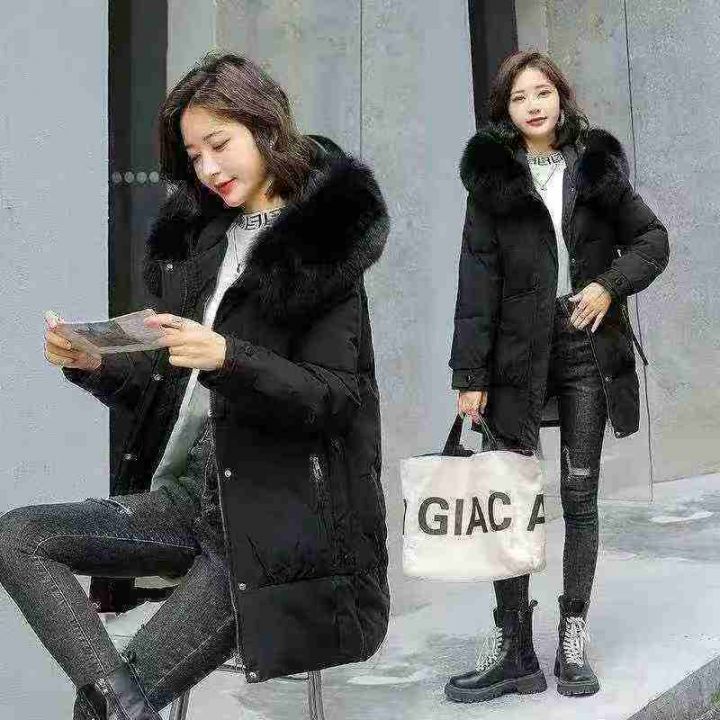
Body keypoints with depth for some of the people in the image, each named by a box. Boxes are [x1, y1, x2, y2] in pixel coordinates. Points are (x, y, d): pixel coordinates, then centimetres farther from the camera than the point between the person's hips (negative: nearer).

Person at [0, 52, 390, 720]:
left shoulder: (322, 245, -5)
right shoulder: (198, 238, 14)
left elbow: (335, 399, -13)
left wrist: (228, 358, -26)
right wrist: (92, 364, -2)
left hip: (274, 513, -7)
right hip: (190, 494, 7)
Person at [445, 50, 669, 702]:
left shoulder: (597, 166, 9)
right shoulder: (493, 176, 4)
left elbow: (652, 238, 12)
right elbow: (478, 278, -2)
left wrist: (610, 284, -9)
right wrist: (470, 373, -9)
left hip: (586, 345, 1)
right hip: (519, 350, -1)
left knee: (580, 492, 5)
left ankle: (574, 641, 15)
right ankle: (513, 647, 5)